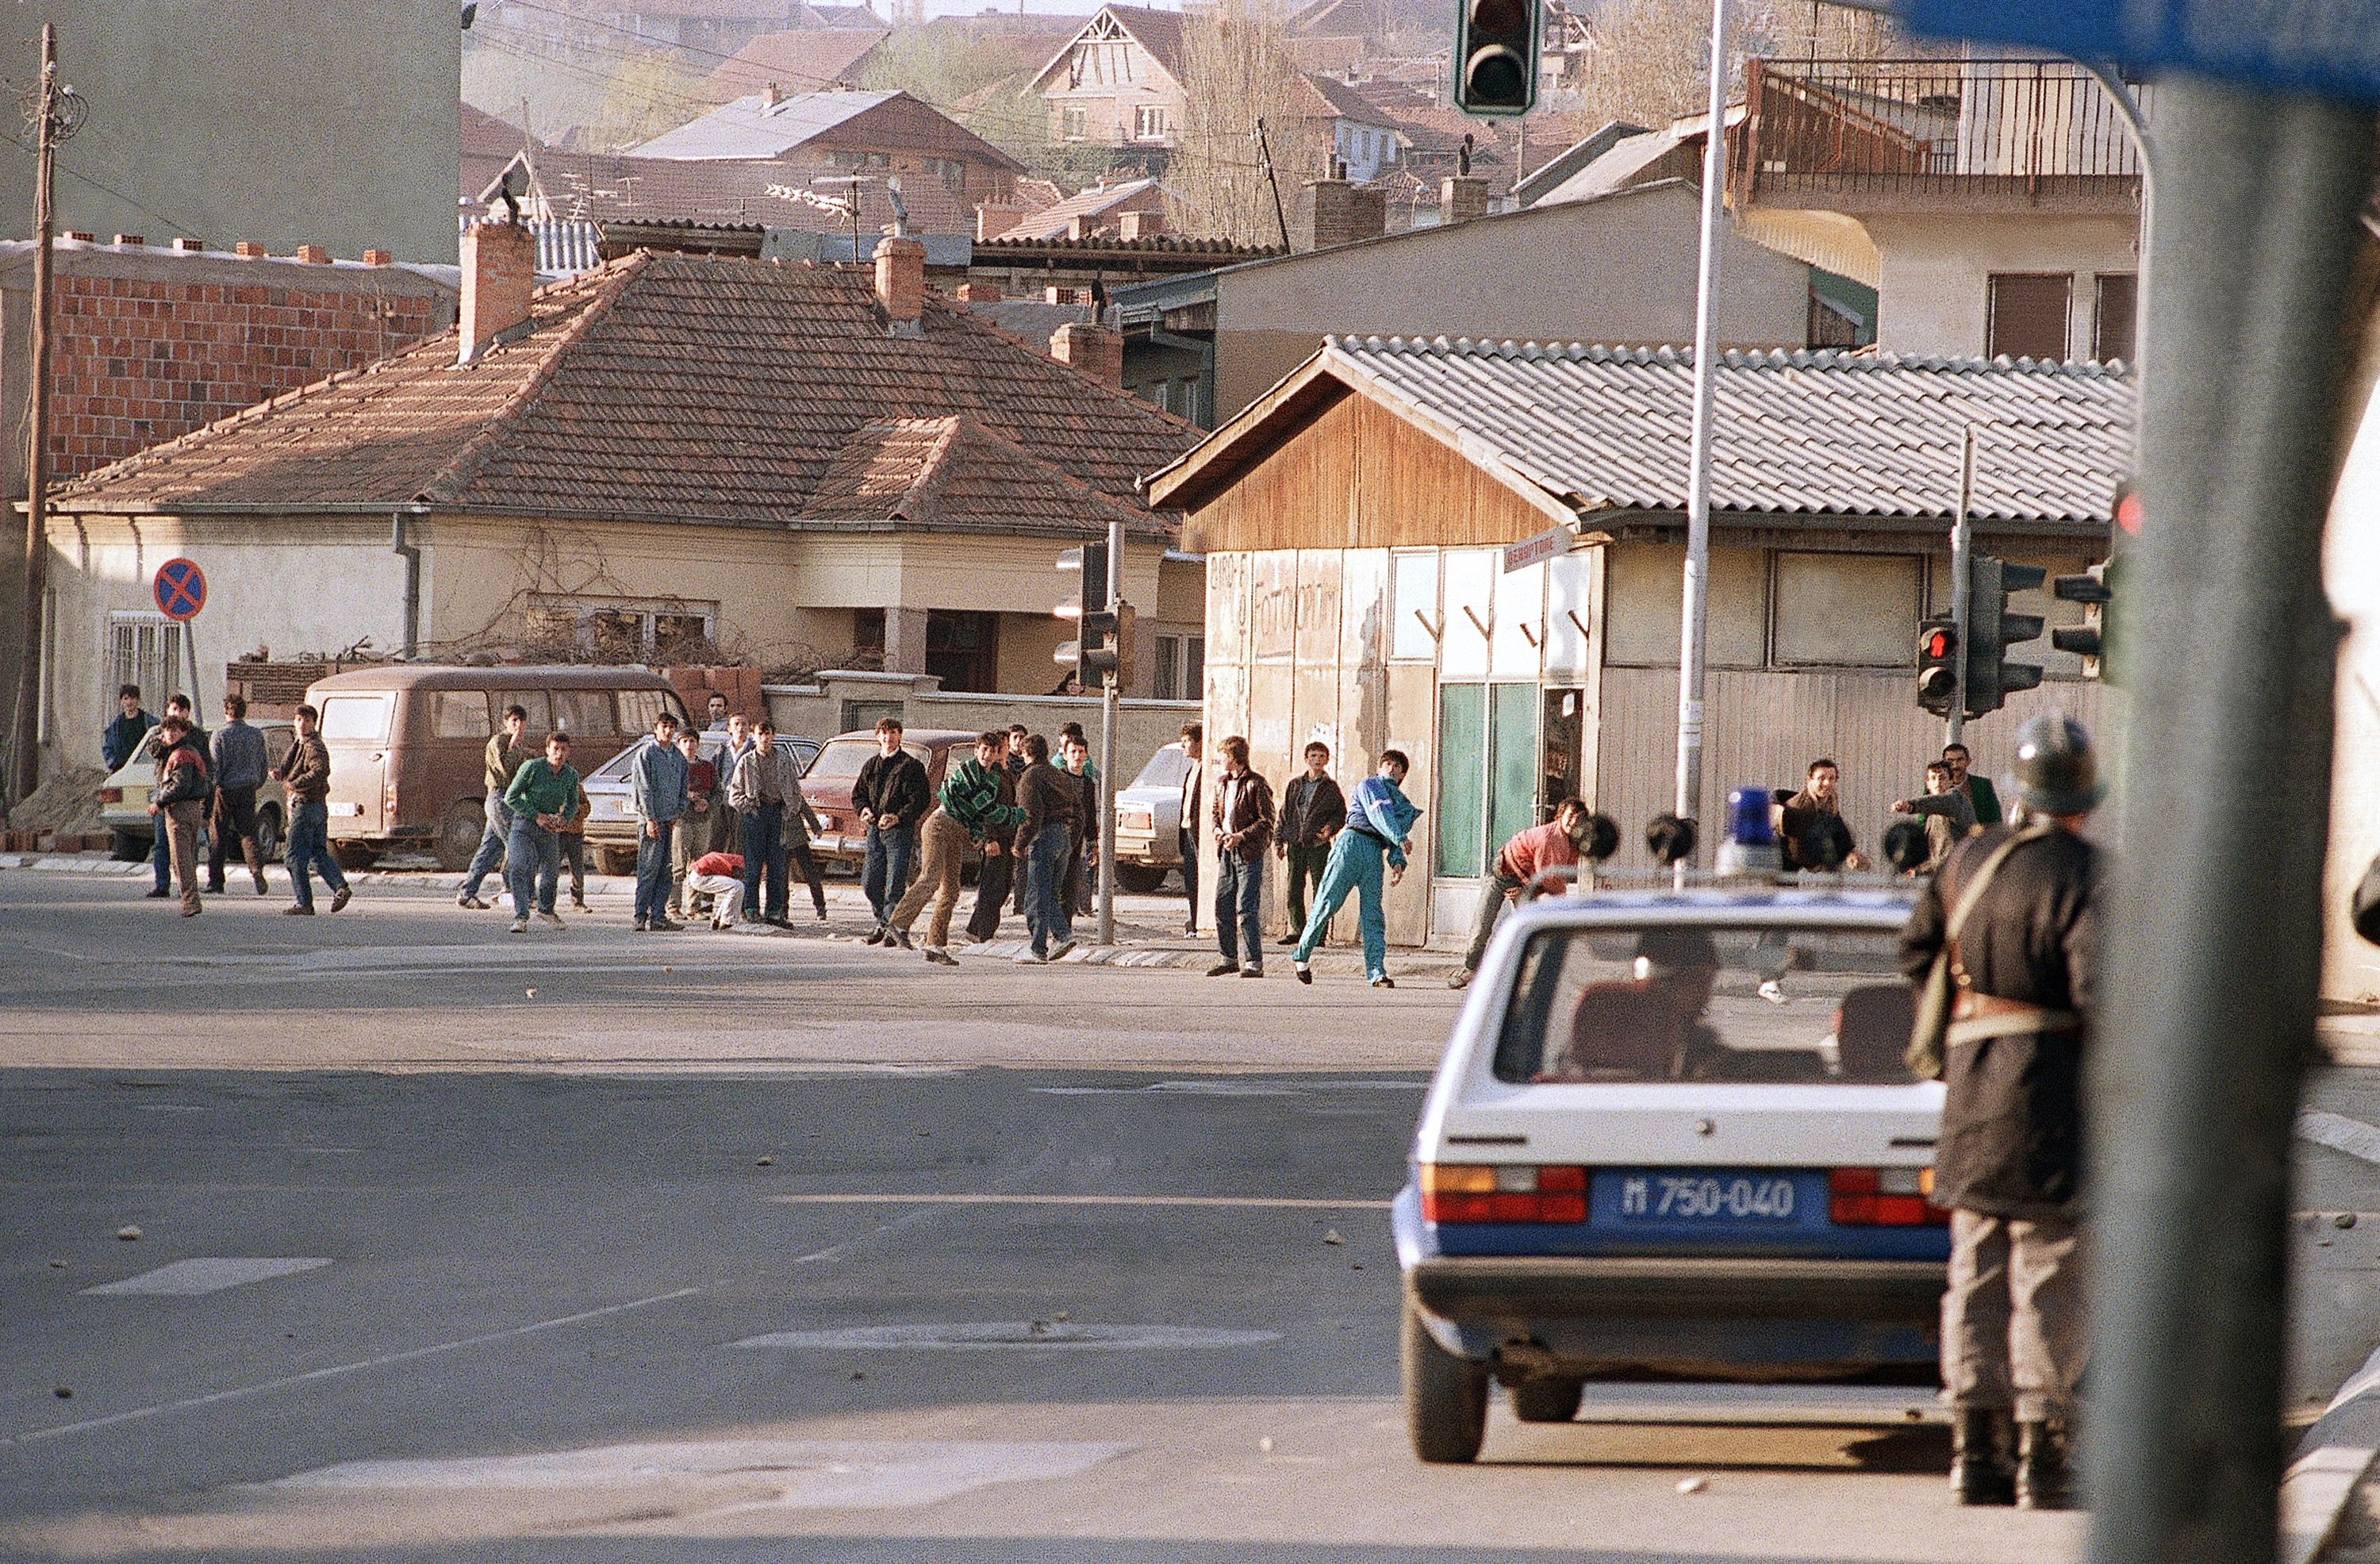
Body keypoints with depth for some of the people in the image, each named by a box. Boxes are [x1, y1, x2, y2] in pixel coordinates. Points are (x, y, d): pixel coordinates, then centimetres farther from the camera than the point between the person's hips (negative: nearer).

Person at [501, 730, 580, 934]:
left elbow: (573, 804, 13)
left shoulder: (571, 776, -3)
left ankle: (546, 909, 42)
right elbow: (511, 797, -13)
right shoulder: (532, 767, -16)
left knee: (551, 870, 16)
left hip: (550, 829, 4)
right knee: (519, 869, -20)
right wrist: (536, 816, -19)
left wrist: (563, 818, -9)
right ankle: (520, 918, -21)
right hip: (524, 824, -4)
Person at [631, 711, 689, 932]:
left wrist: (677, 815, 5)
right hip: (651, 820, -6)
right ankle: (641, 918, -8)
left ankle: (658, 916, 6)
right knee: (649, 870, -9)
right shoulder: (646, 754, -4)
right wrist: (650, 819, -15)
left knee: (665, 872, 4)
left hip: (670, 821, 6)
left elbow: (683, 790, 18)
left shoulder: (679, 758, 15)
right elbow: (644, 789, -10)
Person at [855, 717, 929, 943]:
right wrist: (864, 809, -1)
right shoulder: (871, 766, 16)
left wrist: (899, 817, -19)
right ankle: (882, 922, 20)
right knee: (870, 883, 5)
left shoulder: (910, 766, -2)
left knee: (895, 882, -9)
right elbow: (857, 793, 21)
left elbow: (922, 799, -7)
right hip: (875, 830, 6)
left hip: (900, 830, -6)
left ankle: (892, 926, -6)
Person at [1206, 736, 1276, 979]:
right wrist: (1217, 830, 0)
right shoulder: (1224, 784, 15)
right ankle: (1229, 958, 18)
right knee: (1223, 906, 8)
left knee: (1247, 908, -9)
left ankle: (1254, 962, -6)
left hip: (1249, 853, -8)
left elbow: (1267, 821, -11)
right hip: (1226, 852, 8)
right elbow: (1216, 813, 22)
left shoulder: (1256, 784, -9)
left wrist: (1241, 836, -19)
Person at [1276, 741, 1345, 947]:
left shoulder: (1331, 787, 4)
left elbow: (1341, 814, 7)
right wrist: (1280, 841, 9)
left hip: (1319, 844, -3)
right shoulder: (1295, 785, 13)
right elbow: (1284, 813, 15)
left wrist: (1330, 828, -12)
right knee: (1294, 889, 2)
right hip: (1295, 844, 3)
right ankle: (1297, 929, 10)